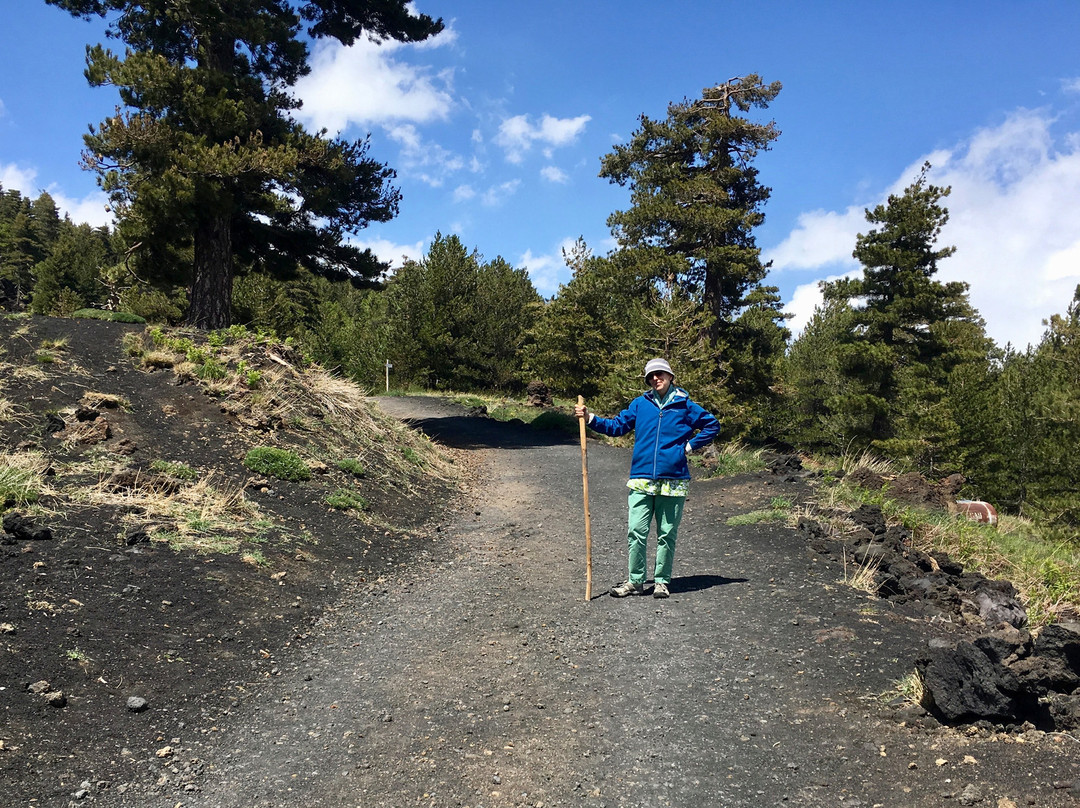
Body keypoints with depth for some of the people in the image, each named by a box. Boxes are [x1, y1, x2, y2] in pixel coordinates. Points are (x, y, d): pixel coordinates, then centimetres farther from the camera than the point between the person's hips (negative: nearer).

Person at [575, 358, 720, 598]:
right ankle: (635, 581, 8)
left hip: (673, 480, -1)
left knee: (667, 535, 8)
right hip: (641, 479, 1)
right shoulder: (640, 403, 8)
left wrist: (689, 446, 3)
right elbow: (617, 426, 9)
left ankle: (662, 581, 20)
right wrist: (590, 418, -1)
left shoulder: (684, 405, 3)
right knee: (636, 532, -3)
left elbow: (712, 425, 11)